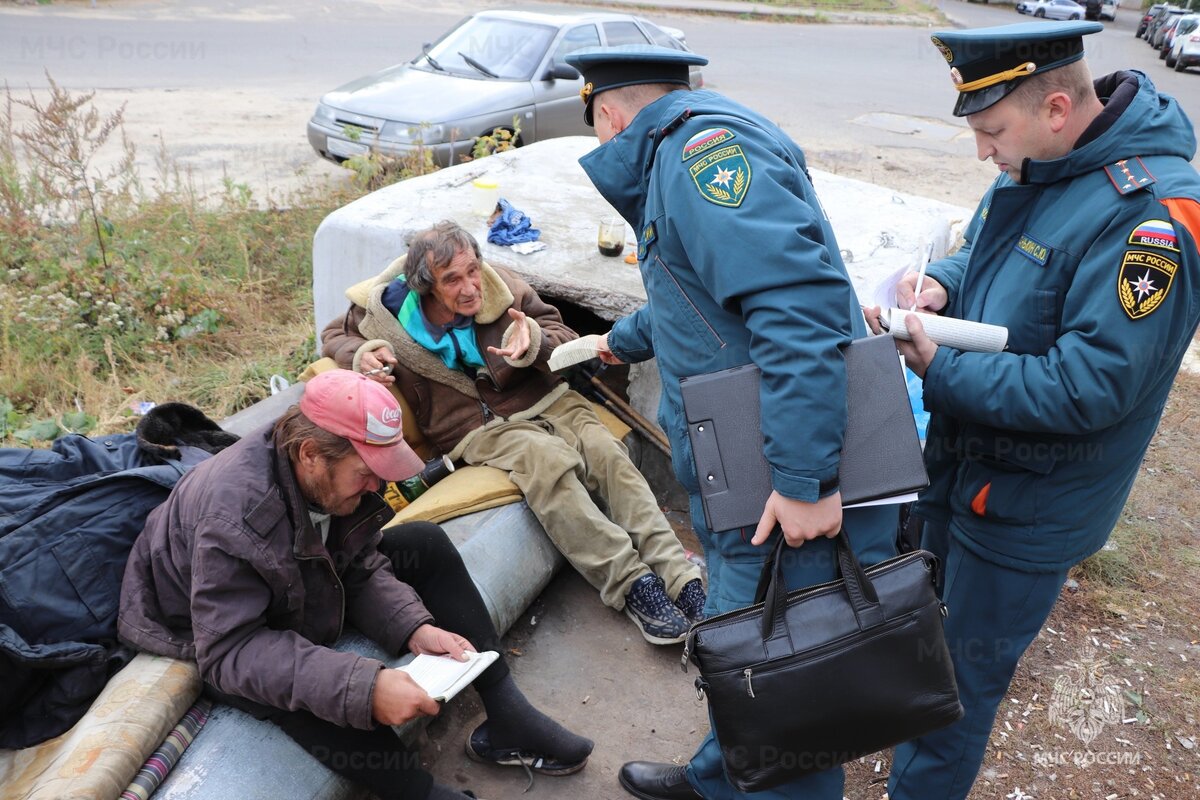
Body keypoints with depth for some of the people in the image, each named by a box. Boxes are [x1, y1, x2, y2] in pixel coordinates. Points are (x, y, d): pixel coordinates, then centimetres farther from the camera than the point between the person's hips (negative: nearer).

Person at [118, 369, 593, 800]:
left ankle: (504, 715, -7)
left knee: (425, 545, -8)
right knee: (290, 682, -40)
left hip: (303, 588, 7)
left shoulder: (332, 479, -17)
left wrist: (415, 627, -25)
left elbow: (362, 569, -7)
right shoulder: (235, 517, -38)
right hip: (216, 640, -7)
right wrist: (364, 687, -48)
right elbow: (230, 650, -40)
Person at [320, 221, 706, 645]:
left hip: (544, 400, 3)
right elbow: (336, 334, 17)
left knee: (608, 454, -24)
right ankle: (631, 585, -36)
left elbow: (565, 338, 3)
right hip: (479, 428, -3)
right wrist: (361, 353, -8)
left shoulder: (501, 286, -1)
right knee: (546, 459, -34)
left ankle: (681, 578, -31)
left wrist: (534, 343, -22)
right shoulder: (386, 311, -3)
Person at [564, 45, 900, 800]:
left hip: (793, 496, -10)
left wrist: (806, 477, -29)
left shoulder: (700, 145, -15)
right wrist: (624, 340, 56)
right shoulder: (687, 157, 20)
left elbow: (801, 303, -29)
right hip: (745, 484, 10)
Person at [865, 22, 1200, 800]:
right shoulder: (1035, 169, 0)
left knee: (963, 672, 10)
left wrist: (942, 369, -25)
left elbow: (1090, 387, -29)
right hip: (958, 465, 9)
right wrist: (942, 282, -7)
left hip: (1028, 507, -8)